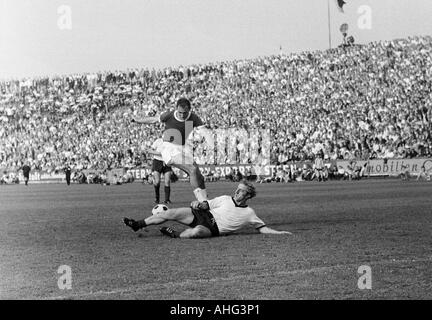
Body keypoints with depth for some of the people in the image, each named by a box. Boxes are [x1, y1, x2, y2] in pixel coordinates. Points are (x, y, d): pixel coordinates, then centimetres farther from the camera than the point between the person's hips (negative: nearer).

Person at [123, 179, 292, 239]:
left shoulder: (249, 213, 5)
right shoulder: (225, 199, 14)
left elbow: (262, 228, 7)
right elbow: (207, 205, 15)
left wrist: (279, 233, -8)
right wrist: (198, 204, -8)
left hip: (213, 228, -4)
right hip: (204, 215, 4)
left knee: (197, 231, -42)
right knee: (170, 213, -12)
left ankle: (176, 235, -17)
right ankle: (138, 225, -3)